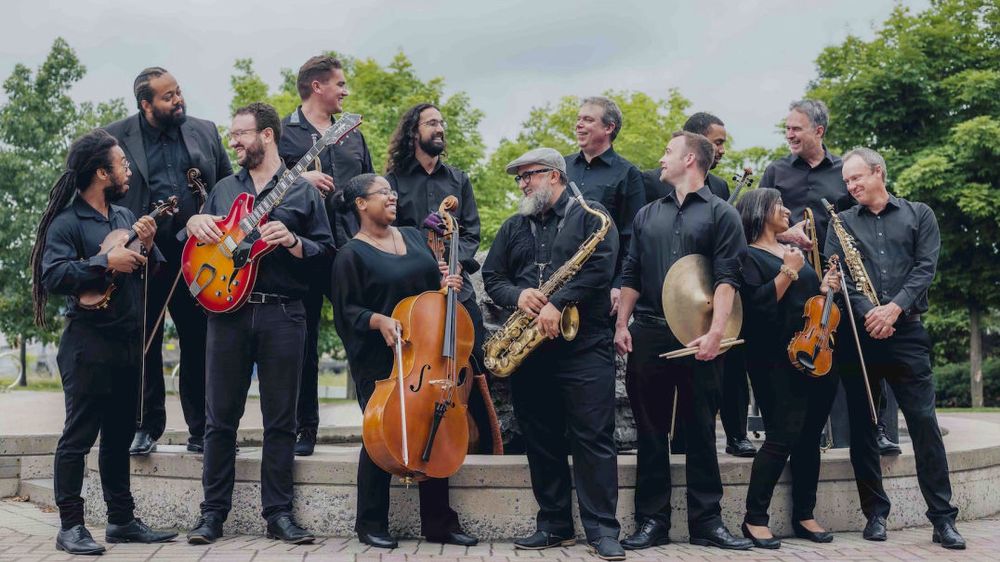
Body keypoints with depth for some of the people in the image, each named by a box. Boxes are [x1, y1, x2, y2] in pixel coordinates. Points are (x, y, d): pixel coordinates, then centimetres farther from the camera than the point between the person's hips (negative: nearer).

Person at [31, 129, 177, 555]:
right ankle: (70, 526, 6)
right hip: (89, 345, -7)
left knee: (119, 437, 13)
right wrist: (105, 262, -21)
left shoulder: (126, 217, 14)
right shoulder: (67, 221, -7)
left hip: (129, 344, 7)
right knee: (78, 437, -2)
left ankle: (122, 520, 21)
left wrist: (147, 247, -3)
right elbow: (53, 276, -19)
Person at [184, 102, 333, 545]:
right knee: (221, 417, 5)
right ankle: (214, 512, 14)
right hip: (228, 310, 3)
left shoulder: (302, 191, 7)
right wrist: (194, 223, 1)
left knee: (280, 420, 2)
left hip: (282, 313, -3)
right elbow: (202, 242, 21)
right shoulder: (223, 189, 18)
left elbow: (326, 252, 3)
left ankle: (278, 512, 11)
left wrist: (293, 242, -14)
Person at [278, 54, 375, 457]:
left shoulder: (353, 135, 20)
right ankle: (305, 427, 12)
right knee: (303, 339, 3)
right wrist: (299, 178, -16)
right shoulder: (283, 132, 5)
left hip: (351, 247, 3)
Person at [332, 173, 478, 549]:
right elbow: (347, 311, -7)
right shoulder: (352, 254, -5)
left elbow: (433, 282, 21)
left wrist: (446, 285, 0)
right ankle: (371, 524, 14)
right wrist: (379, 321, -23)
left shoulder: (413, 236, 13)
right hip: (379, 360, -6)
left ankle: (438, 523, 17)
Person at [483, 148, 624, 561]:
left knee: (593, 437, -5)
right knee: (541, 439, 8)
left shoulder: (591, 217, 3)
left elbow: (599, 268, -11)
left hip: (584, 345, -5)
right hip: (529, 348, 5)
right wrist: (516, 295, -9)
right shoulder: (514, 228, 19)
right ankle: (554, 524, 18)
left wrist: (557, 303, -20)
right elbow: (491, 276, 13)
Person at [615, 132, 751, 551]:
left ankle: (706, 522, 11)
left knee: (700, 432, 3)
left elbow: (726, 278, -7)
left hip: (697, 338, -4)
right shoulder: (647, 215, 16)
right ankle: (652, 521, 14)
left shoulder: (721, 214, 3)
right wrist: (622, 324, 5)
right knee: (650, 431, 6)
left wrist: (716, 331, -17)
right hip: (648, 335, 4)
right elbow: (631, 276, 15)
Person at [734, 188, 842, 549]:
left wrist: (825, 289, 7)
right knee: (783, 436, -12)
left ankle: (804, 515, 19)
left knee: (810, 437, 9)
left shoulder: (795, 251, 20)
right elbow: (757, 305, -16)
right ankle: (755, 518, -3)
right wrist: (788, 272, -16)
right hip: (777, 360, -7)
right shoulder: (749, 256, -3)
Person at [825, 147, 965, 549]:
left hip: (906, 331, -1)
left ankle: (943, 518, 1)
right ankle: (875, 512, 13)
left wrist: (895, 307, -15)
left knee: (924, 421, -5)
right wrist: (866, 313, -16)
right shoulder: (841, 223, 12)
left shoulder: (918, 215, 11)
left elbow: (925, 267, -1)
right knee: (861, 425, 3)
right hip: (856, 333, 2)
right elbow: (835, 275, 0)